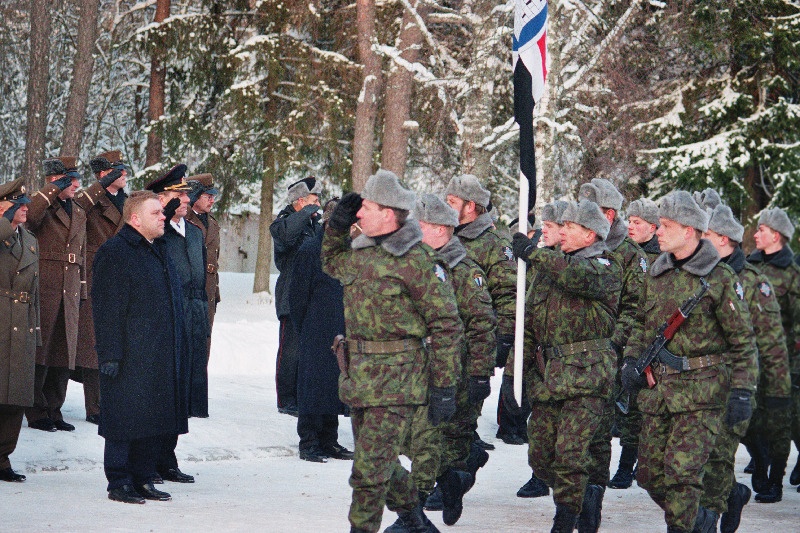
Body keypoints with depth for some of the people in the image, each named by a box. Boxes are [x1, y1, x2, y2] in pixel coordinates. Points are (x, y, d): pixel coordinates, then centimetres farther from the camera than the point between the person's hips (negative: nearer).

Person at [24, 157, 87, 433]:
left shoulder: (79, 213, 19)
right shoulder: (43, 208, -3)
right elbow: (29, 216, -29)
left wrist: (81, 293, 19)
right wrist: (55, 189, -22)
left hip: (69, 294, 7)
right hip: (43, 293, -7)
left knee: (63, 357, 8)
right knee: (40, 353, -3)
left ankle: (53, 412, 17)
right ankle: (37, 413, 3)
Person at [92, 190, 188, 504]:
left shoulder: (159, 250, 18)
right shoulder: (114, 253, -9)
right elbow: (106, 309, -14)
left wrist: (174, 350, 21)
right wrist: (110, 354, -19)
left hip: (160, 357, 8)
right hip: (129, 357, -8)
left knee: (155, 420, 9)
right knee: (125, 419, -5)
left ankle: (142, 479, 17)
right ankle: (118, 483, 2)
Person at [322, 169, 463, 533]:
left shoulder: (417, 261, -14)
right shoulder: (361, 252, 9)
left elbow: (446, 326, -11)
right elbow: (332, 264, 34)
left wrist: (444, 386, -13)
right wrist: (337, 226, 15)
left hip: (395, 379, -8)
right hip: (358, 376, 8)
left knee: (371, 466, -9)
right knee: (380, 462, 18)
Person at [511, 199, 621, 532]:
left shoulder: (605, 267, -1)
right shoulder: (549, 265, 20)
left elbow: (582, 278, -28)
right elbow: (528, 322, 22)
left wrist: (534, 254, -28)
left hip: (585, 376, -7)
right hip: (545, 375, 7)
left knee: (570, 452, -13)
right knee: (540, 457, 7)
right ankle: (587, 495, 29)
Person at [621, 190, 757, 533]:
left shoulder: (720, 277, -7)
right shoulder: (656, 273, 10)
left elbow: (743, 340, -5)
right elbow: (642, 323, 23)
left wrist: (741, 392, -11)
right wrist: (631, 360, 6)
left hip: (701, 391, -6)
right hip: (657, 387, 6)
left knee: (682, 472, -14)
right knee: (649, 474, 8)